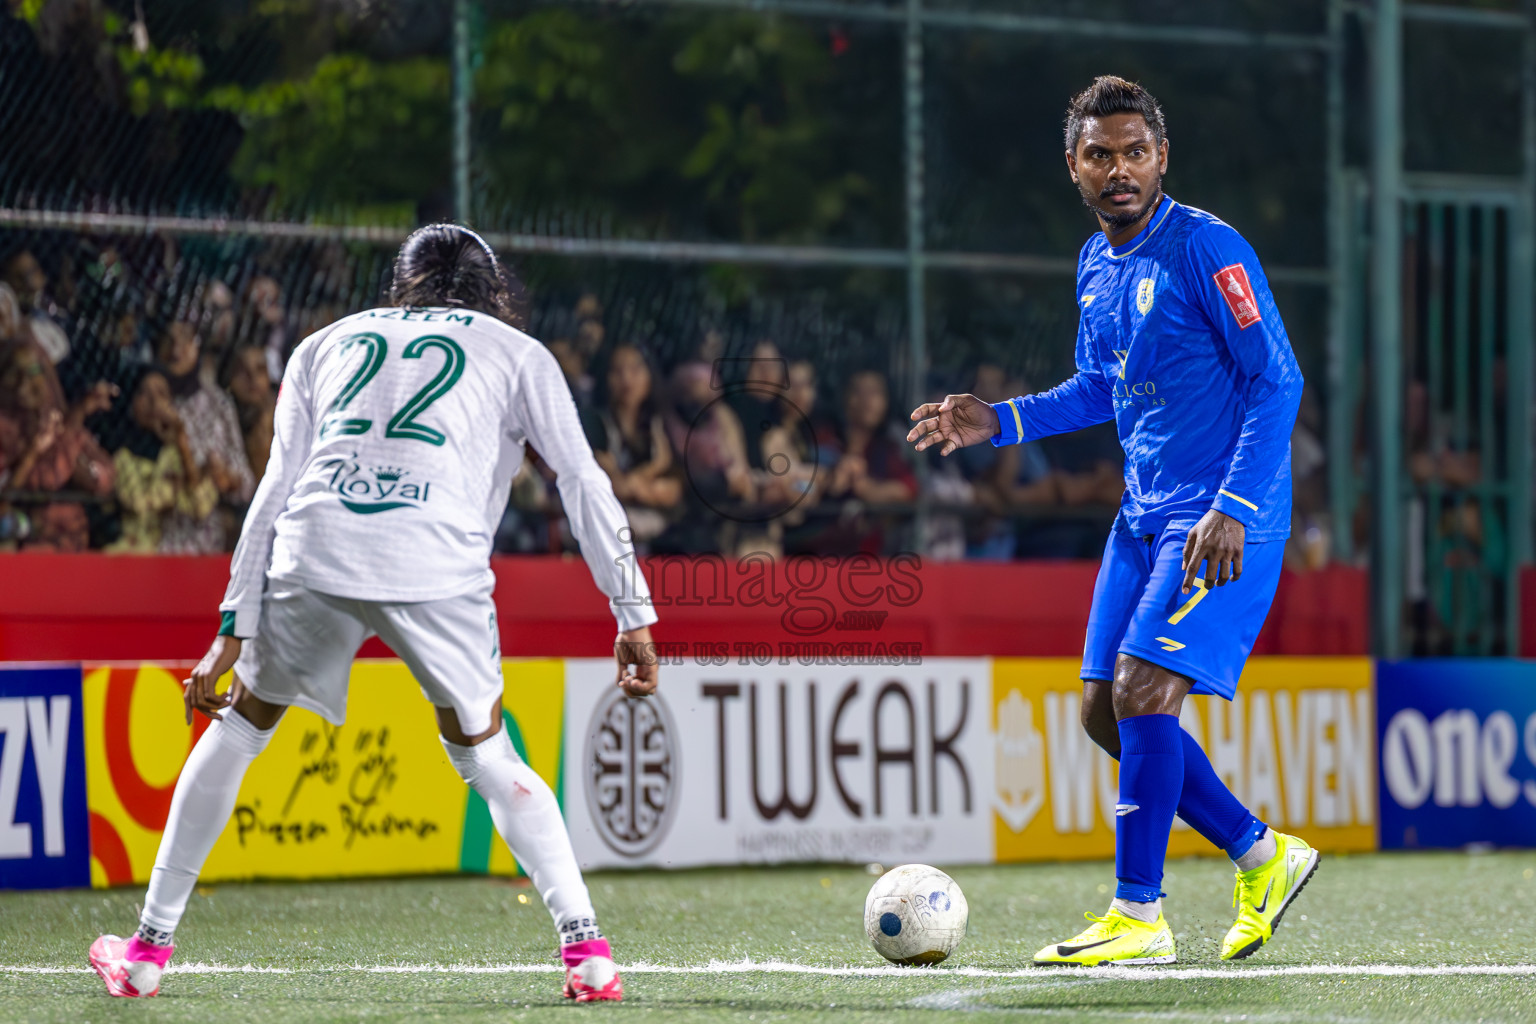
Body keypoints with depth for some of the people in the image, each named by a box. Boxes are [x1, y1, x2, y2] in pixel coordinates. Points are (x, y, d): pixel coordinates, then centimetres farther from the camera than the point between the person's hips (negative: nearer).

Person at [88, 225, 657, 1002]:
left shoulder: (325, 345, 28)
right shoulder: (517, 354, 23)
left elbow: (277, 488, 20)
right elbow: (585, 484, 14)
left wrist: (233, 632, 18)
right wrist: (632, 617, 13)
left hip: (313, 559, 1)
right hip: (441, 572, -1)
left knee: (239, 724, 23)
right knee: (487, 758, 18)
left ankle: (148, 948, 24)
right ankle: (586, 948, 4)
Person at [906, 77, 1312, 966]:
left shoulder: (1207, 249, -14)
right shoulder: (1097, 266, 11)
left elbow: (1278, 381, -16)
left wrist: (1231, 508, -23)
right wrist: (998, 422, 12)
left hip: (1227, 524, -9)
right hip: (1145, 517, 9)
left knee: (1142, 689, -17)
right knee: (1106, 710, 6)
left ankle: (1140, 917, -8)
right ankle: (1265, 857, 19)